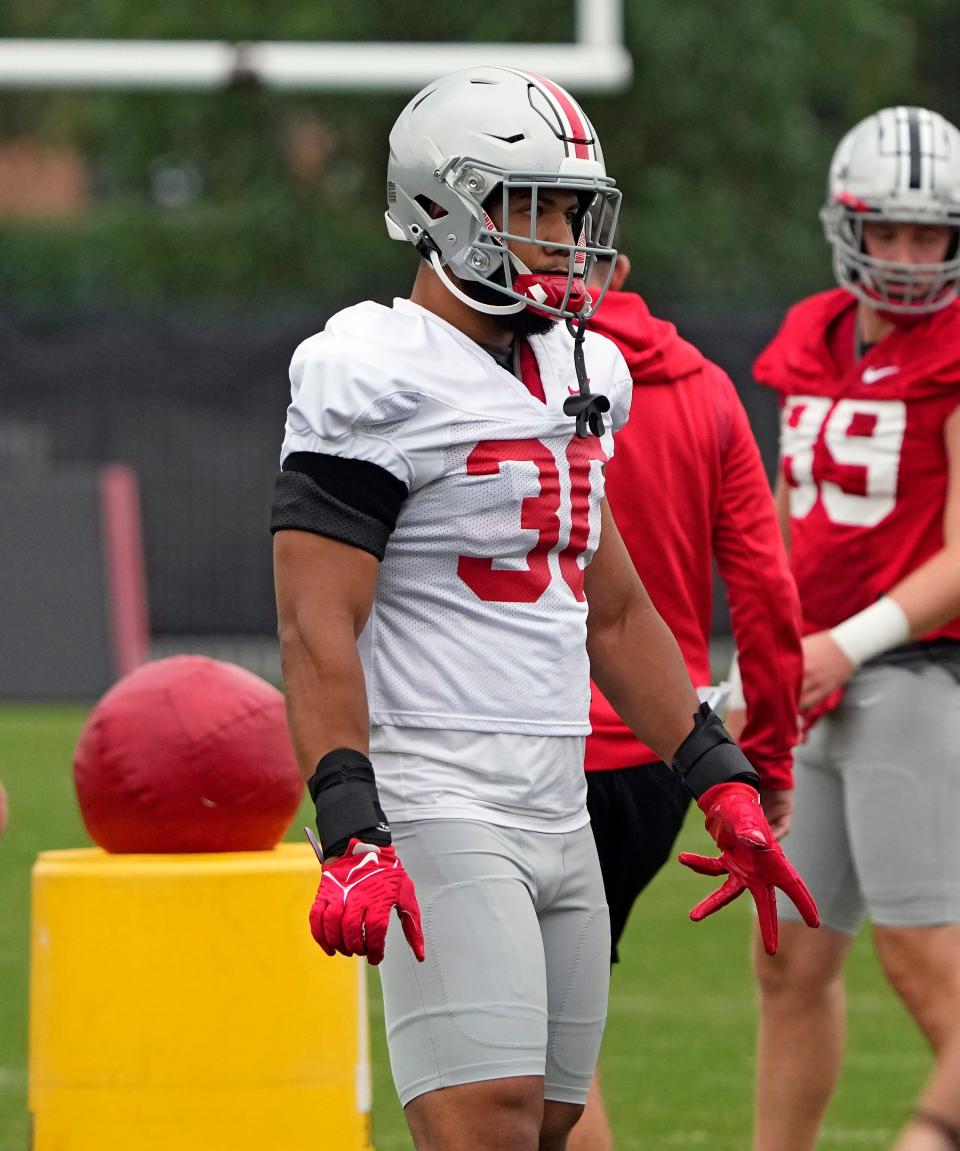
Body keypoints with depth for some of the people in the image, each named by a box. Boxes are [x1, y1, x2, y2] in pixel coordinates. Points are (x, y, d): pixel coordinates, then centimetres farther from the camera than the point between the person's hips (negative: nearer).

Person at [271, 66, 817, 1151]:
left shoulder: (576, 374, 16)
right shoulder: (377, 380, -11)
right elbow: (317, 630, -16)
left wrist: (721, 781, 21)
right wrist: (352, 837, -25)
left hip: (559, 815, 9)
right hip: (436, 811, -9)